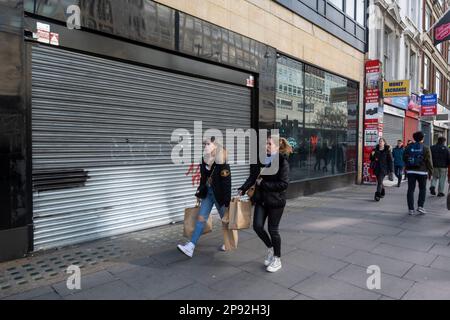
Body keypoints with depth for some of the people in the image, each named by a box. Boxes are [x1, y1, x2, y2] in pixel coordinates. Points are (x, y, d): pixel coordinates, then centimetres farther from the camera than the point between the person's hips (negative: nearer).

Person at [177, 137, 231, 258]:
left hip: (219, 194, -6)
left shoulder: (222, 162, -18)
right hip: (207, 193, 6)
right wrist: (200, 191, 16)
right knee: (201, 218, 0)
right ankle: (190, 247, -2)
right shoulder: (205, 159, 2)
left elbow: (226, 181, -18)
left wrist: (227, 200, -18)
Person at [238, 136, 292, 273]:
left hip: (276, 201, -5)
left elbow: (284, 184, -18)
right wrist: (243, 189, -9)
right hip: (261, 199, 5)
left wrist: (263, 184, -19)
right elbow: (253, 177, 4)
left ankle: (277, 259, 27)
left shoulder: (282, 162, -12)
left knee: (273, 229, 5)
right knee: (257, 226, 2)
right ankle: (270, 248, 32)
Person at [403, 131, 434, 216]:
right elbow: (429, 161, -4)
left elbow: (404, 159, 6)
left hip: (411, 171, 2)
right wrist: (430, 172, 3)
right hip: (422, 171, -2)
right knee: (422, 189, 14)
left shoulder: (408, 147, 3)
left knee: (411, 190, 4)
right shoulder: (426, 148, -4)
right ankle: (420, 206, 6)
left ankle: (411, 209, 4)